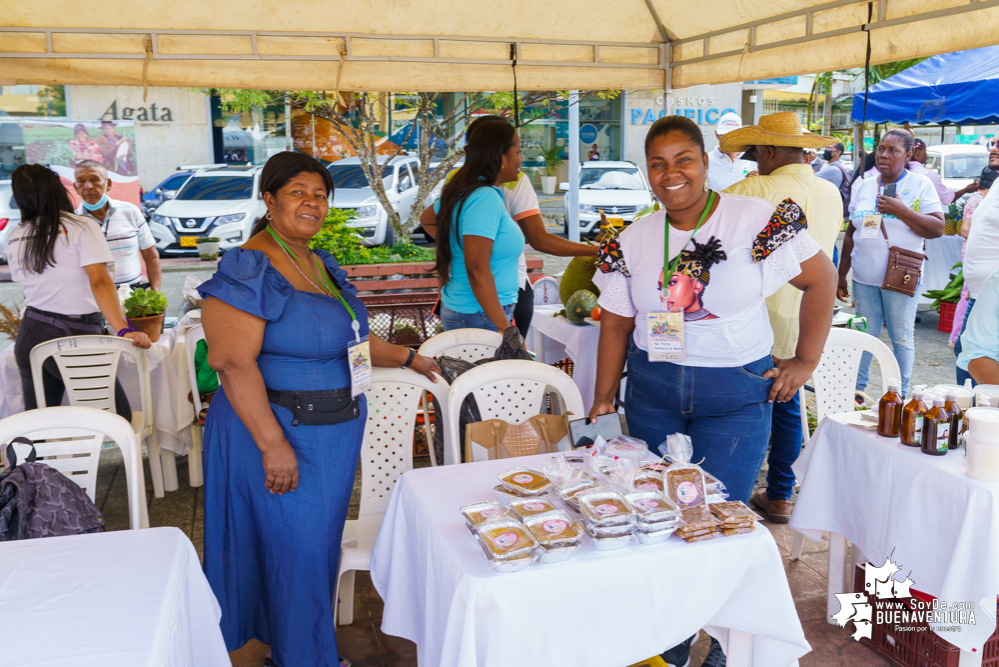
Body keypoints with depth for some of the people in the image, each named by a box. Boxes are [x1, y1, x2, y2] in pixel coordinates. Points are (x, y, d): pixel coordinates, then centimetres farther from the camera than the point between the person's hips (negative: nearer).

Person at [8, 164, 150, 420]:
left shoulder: (15, 239, 9)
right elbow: (99, 282, -21)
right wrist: (124, 330, -29)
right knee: (119, 419, 1)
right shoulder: (82, 228, -8)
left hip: (29, 337, 6)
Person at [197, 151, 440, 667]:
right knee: (293, 550, 3)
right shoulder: (249, 268, -17)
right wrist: (273, 444, -28)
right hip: (277, 432, -9)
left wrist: (406, 358, 23)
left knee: (320, 543, 18)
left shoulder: (321, 265, 11)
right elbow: (233, 361, -25)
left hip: (335, 431, 9)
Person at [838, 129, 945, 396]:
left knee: (901, 337, 3)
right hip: (864, 278, 4)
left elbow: (938, 229, -8)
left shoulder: (920, 184, -1)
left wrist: (902, 211, -18)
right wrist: (841, 274, 13)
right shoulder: (865, 186, 10)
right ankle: (856, 389, 19)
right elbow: (851, 234, 15)